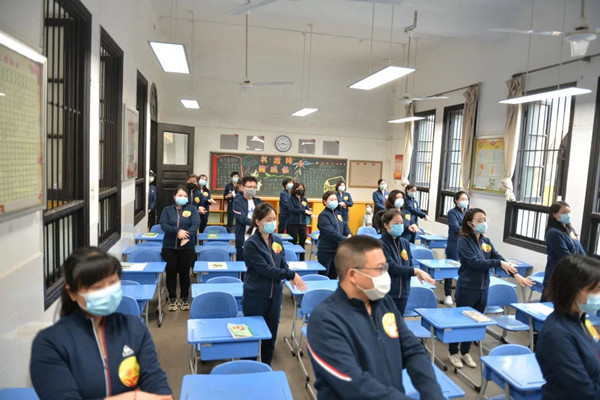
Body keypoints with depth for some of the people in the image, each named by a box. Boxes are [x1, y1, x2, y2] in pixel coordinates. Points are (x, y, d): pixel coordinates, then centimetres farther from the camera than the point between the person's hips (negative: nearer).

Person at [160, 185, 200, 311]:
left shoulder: (192, 209, 5)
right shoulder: (167, 210, 8)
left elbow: (196, 224, -9)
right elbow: (163, 225, -6)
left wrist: (187, 236, -26)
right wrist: (177, 231, -22)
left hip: (187, 247, -1)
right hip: (169, 247, 1)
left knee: (185, 273, 6)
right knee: (171, 272, 5)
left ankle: (184, 299, 20)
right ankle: (172, 299, 18)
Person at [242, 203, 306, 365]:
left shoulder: (277, 241, 3)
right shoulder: (251, 244, -15)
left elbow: (283, 264, 6)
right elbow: (265, 269, -21)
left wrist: (291, 277, -17)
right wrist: (292, 274, -20)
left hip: (275, 295, 5)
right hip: (255, 296, -5)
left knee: (271, 335, 15)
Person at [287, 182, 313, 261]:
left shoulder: (304, 199, 8)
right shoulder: (291, 199, -4)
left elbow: (307, 210, 4)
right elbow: (291, 209, -16)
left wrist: (310, 214, -19)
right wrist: (303, 211, -18)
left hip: (303, 224, 4)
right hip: (293, 224, -4)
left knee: (302, 241, 8)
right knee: (293, 242, 2)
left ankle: (301, 259, 20)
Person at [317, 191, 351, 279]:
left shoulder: (338, 214, 13)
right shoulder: (323, 215, -12)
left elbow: (345, 226, 14)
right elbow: (331, 232, -22)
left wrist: (349, 234, -9)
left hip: (337, 249, 7)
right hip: (326, 251, -7)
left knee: (333, 275, 15)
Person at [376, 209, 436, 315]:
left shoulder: (405, 243, 7)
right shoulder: (381, 244, -14)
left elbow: (410, 265, 6)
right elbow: (392, 268, -20)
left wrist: (418, 273, -16)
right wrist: (416, 271, -23)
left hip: (403, 292, 6)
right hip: (386, 293, -6)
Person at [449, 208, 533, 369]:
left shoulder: (486, 241, 6)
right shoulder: (464, 241, -13)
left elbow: (501, 260, 2)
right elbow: (474, 262, -22)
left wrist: (516, 275, -10)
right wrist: (498, 263, -20)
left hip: (483, 289, 6)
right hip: (466, 289, -6)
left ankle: (465, 352, 32)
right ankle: (453, 353, 24)